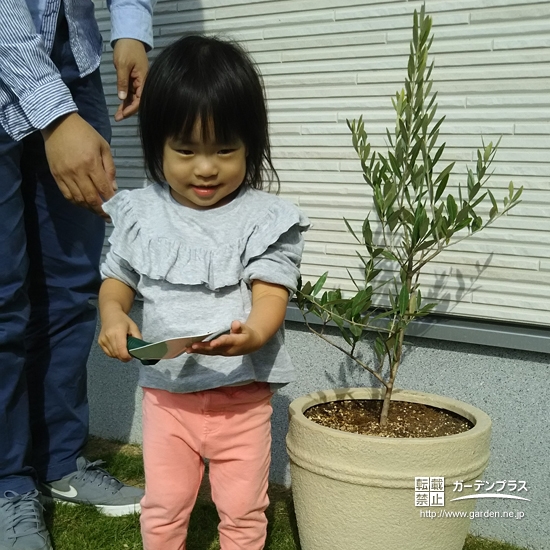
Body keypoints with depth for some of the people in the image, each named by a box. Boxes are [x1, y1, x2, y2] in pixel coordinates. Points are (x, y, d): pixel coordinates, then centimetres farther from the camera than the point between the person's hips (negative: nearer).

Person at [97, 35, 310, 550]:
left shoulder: (265, 218, -9)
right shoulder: (139, 213, -1)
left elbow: (270, 298, -14)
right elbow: (116, 280, 7)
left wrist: (250, 334, -36)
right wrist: (112, 315, -16)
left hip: (242, 392, -2)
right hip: (165, 389, 2)